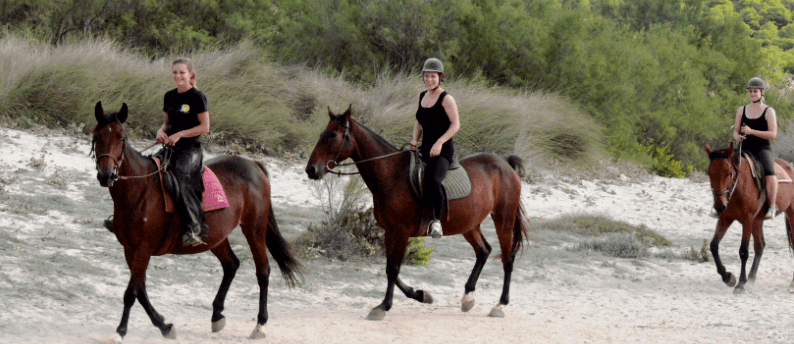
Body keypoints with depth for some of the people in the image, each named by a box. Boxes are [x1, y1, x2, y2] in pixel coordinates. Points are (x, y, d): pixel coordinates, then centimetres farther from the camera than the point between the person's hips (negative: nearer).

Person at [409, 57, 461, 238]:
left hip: (443, 151, -8)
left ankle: (437, 221, -25)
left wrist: (439, 142, -24)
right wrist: (414, 141, 5)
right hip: (425, 150, 8)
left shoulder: (446, 99, -7)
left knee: (433, 181, -34)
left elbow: (456, 125, -13)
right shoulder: (422, 97, 14)